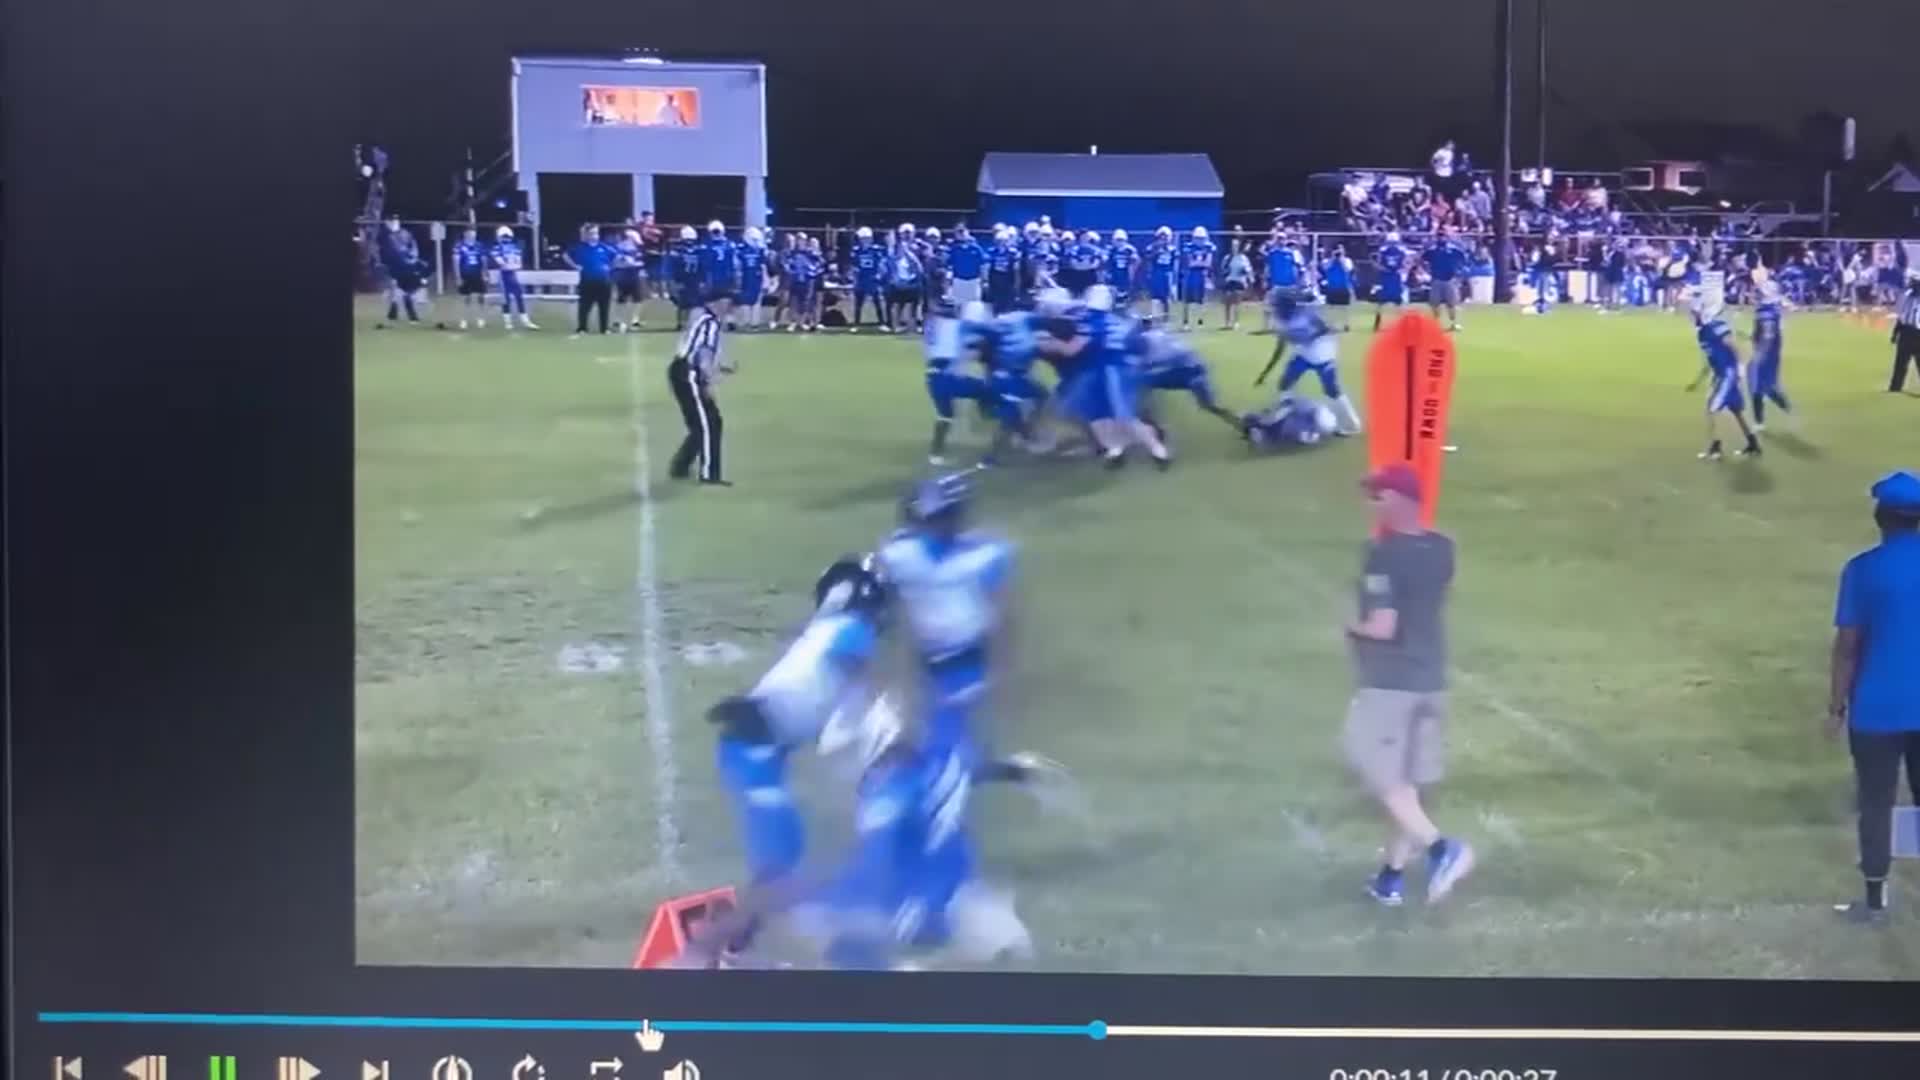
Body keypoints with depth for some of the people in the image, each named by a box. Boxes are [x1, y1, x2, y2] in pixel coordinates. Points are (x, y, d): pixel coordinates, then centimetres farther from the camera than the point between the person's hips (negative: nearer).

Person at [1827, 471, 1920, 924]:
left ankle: (1875, 900, 14)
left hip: (1877, 709, -3)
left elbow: (1847, 645, -10)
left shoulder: (1863, 569, -12)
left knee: (1876, 805, 8)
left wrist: (1837, 704, -1)